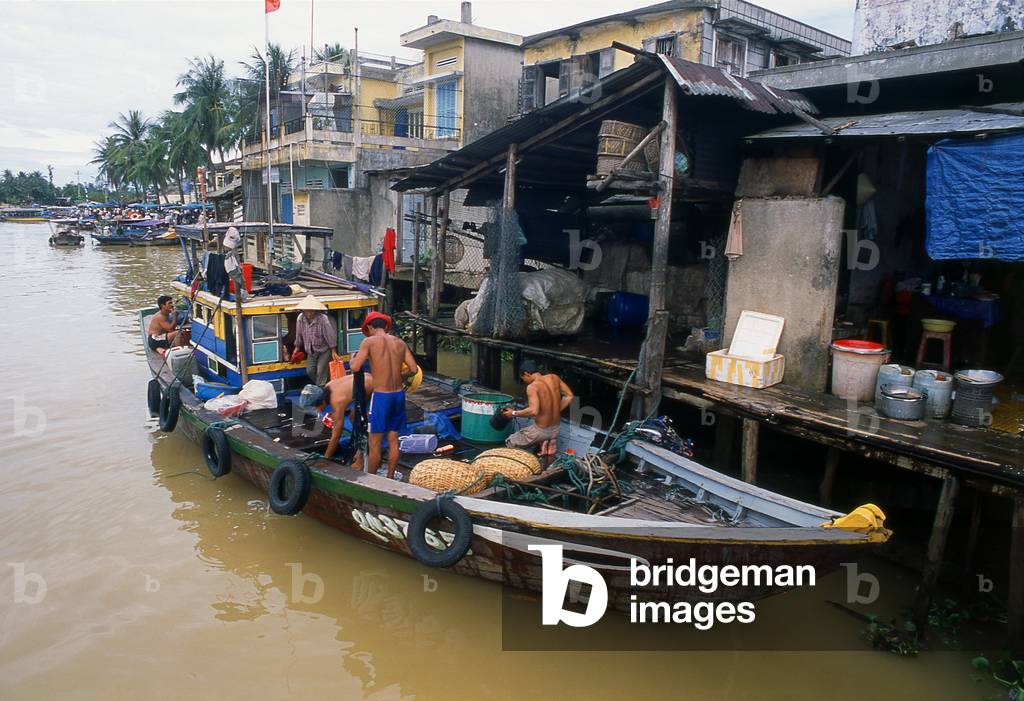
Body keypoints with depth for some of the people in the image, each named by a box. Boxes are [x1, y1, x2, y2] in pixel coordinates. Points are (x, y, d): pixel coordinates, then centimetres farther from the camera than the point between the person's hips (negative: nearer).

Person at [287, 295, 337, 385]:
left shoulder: (323, 319, -26)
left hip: (324, 350, -5)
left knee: (321, 371, -8)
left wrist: (333, 352, -14)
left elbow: (330, 335, -18)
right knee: (310, 371, 6)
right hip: (311, 351, 5)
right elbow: (299, 334, 3)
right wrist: (297, 347, 13)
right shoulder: (301, 318, -13)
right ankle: (317, 385, 29)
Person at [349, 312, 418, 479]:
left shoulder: (369, 342, -7)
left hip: (381, 396, -5)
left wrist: (353, 358, 9)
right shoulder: (400, 343, 7)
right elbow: (414, 369, 5)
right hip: (399, 394, 5)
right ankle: (390, 478, 24)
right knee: (393, 440, 14)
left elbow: (355, 368, -13)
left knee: (375, 443, 3)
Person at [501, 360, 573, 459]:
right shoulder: (554, 378, -2)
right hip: (555, 430, 7)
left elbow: (534, 411, -32)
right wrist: (555, 412, 8)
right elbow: (569, 396, 3)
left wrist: (514, 413, -19)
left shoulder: (532, 387, -20)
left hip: (541, 431, -7)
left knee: (510, 443, 10)